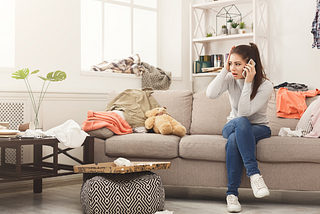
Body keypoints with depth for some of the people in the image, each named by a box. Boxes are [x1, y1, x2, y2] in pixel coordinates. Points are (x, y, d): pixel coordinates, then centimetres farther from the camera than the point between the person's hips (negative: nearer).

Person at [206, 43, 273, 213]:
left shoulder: (265, 85, -16)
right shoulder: (230, 78, -6)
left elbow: (244, 111, -26)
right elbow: (211, 94, -25)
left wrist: (248, 82, -30)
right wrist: (225, 69, -22)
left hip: (259, 129, -2)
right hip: (232, 126, 2)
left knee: (234, 139, -38)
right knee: (241, 122, -37)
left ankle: (232, 194, -36)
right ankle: (254, 174, -43)